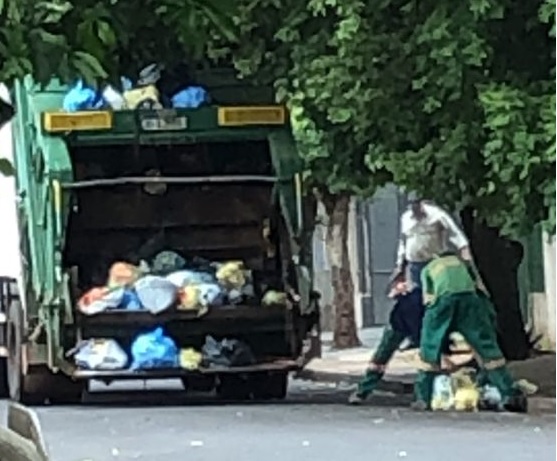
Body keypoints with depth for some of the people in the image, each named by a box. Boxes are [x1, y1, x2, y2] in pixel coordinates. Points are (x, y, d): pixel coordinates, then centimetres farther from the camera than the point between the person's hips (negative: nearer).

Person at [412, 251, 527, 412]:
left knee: (429, 352, 11)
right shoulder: (462, 262, 39)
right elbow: (480, 286, 34)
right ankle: (510, 395, -1)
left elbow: (427, 298, 27)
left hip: (442, 299, -1)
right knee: (487, 349, 4)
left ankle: (423, 399, 7)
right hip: (469, 298, 1)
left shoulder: (428, 269, 34)